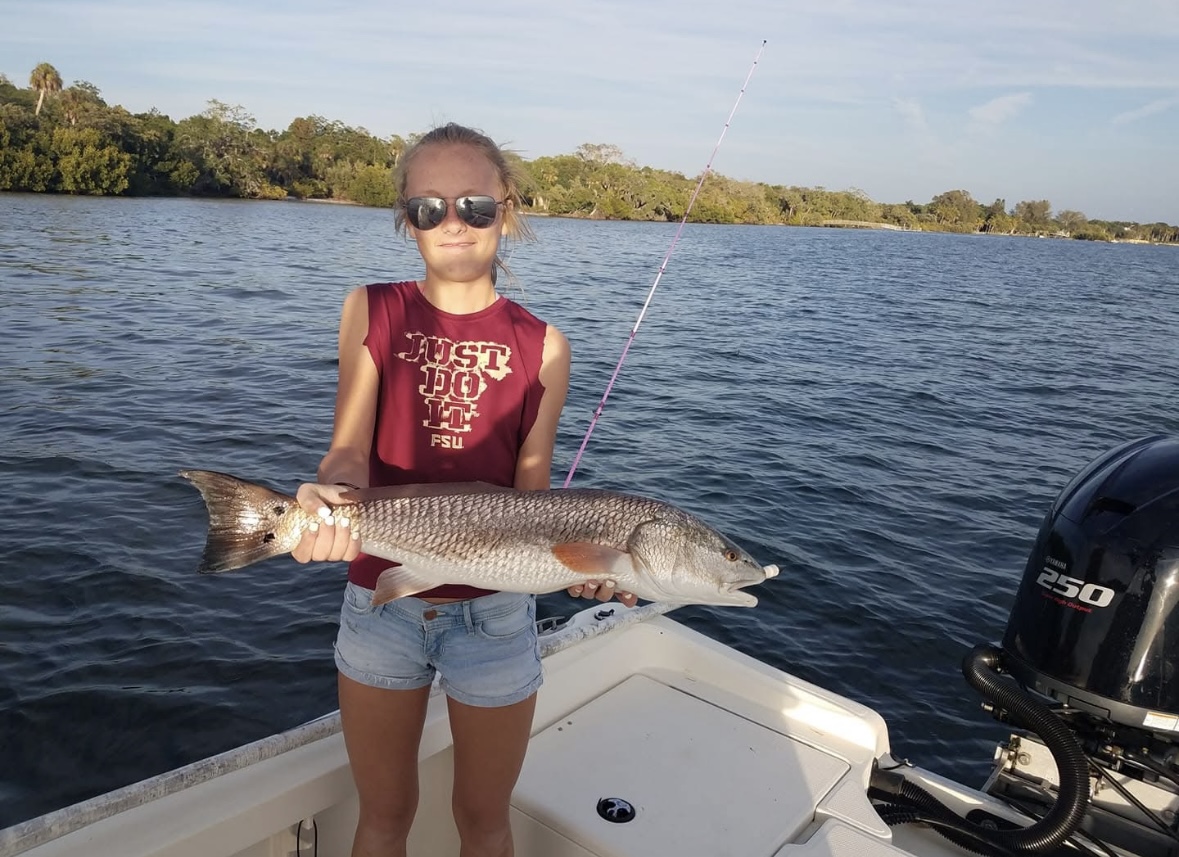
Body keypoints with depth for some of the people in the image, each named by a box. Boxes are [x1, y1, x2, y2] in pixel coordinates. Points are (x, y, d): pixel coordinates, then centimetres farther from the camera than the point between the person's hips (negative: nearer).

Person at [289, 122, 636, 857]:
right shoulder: (372, 312, -3)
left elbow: (532, 491, -6)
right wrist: (327, 496, -31)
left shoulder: (542, 346, -4)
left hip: (495, 611, 0)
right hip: (381, 599, 1)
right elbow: (350, 450, -9)